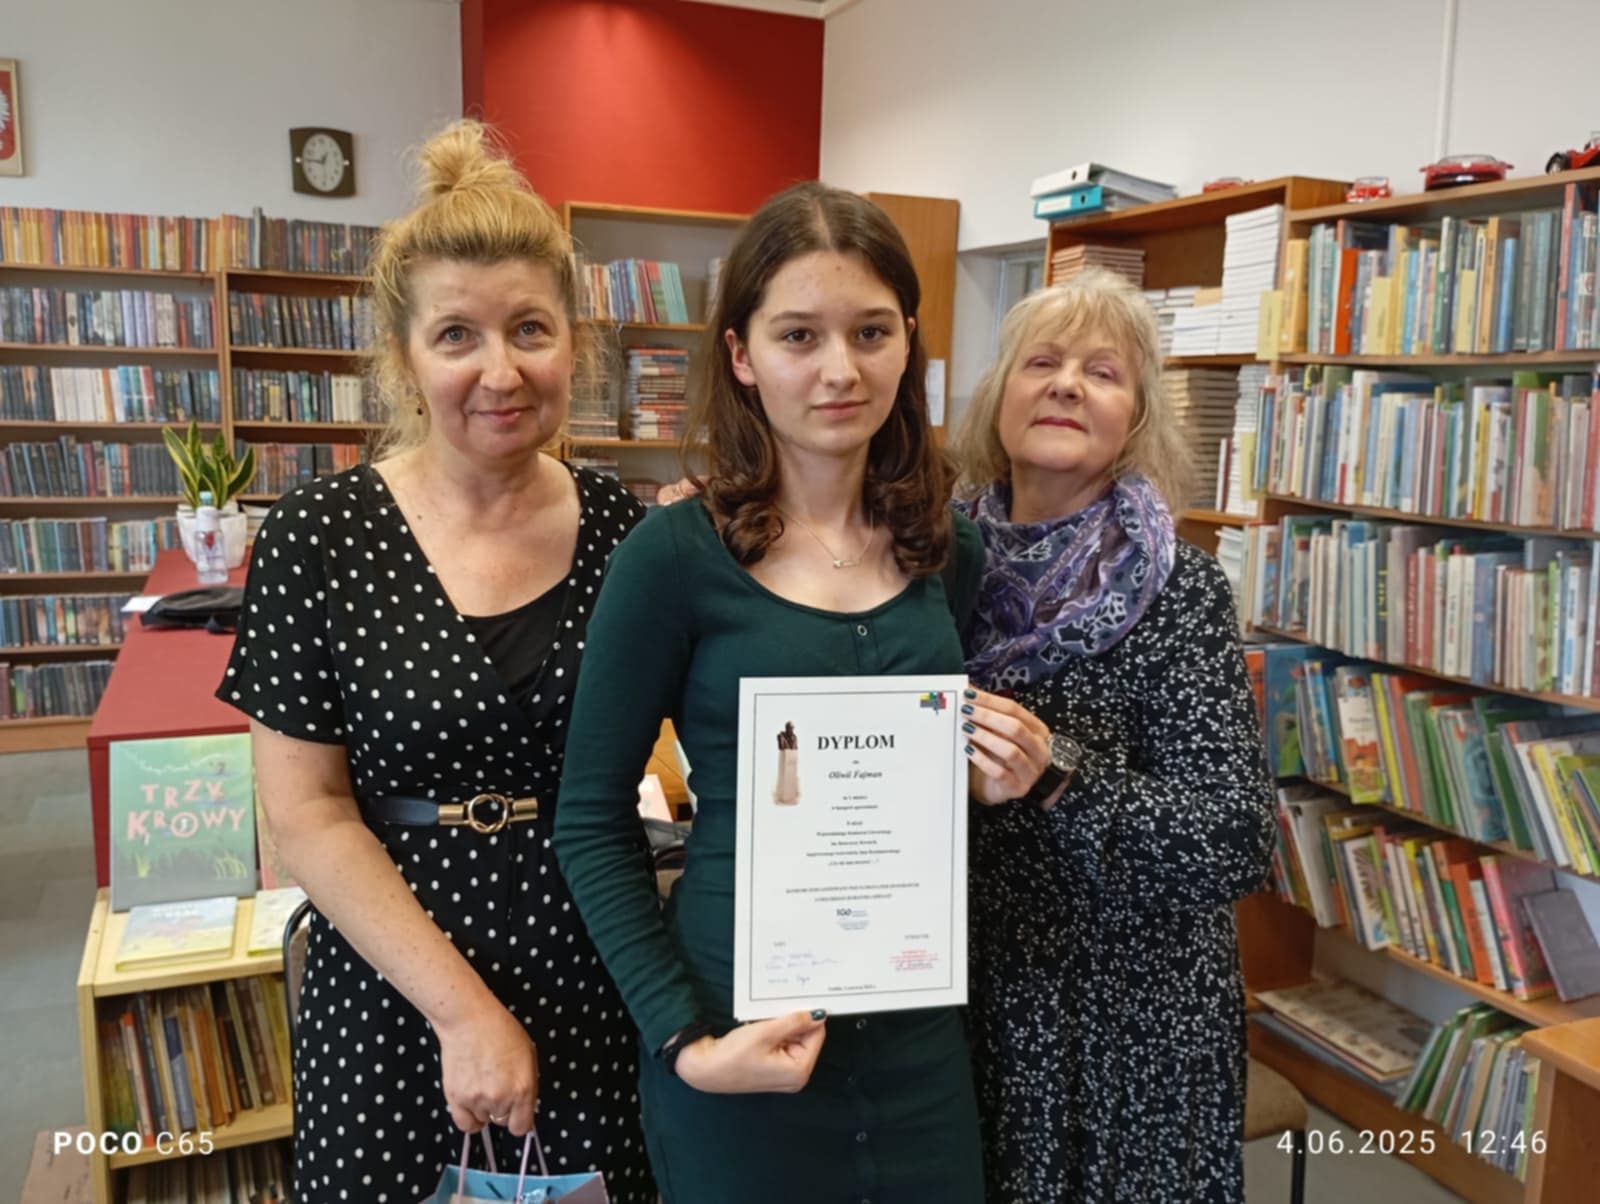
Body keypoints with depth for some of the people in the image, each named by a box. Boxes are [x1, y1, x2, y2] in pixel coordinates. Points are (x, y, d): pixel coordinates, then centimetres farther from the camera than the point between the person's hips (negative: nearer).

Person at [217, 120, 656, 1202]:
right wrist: (462, 1009, -13)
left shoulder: (625, 529, -4)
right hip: (394, 991, -1)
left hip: (600, 985, 2)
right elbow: (305, 810, -9)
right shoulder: (320, 537, -9)